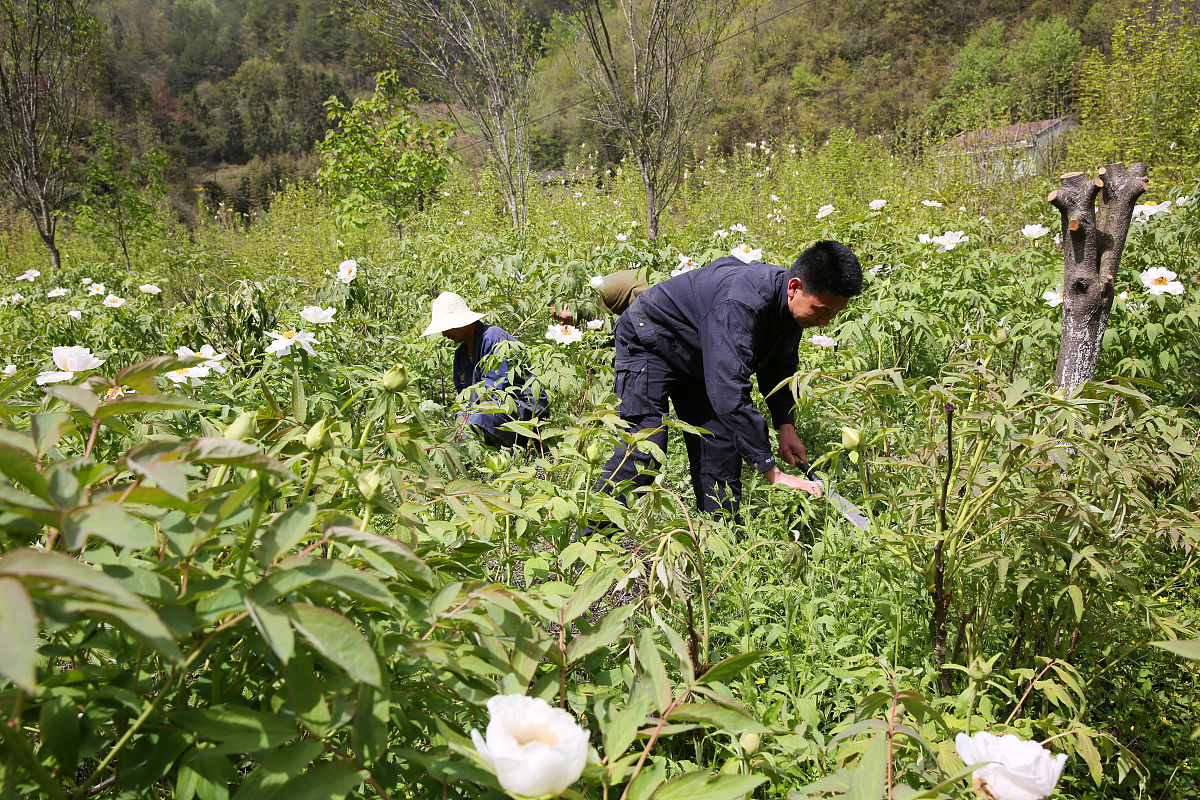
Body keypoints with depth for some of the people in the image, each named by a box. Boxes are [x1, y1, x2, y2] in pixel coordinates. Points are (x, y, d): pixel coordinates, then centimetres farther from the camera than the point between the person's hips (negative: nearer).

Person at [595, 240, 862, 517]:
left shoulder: (794, 307, -13)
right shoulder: (740, 303, -41)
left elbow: (778, 370, 7)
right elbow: (730, 396, -45)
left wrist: (786, 426, -9)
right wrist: (773, 473, -44)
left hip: (701, 362, 8)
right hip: (649, 345, -8)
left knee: (722, 449, 0)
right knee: (642, 453, -17)